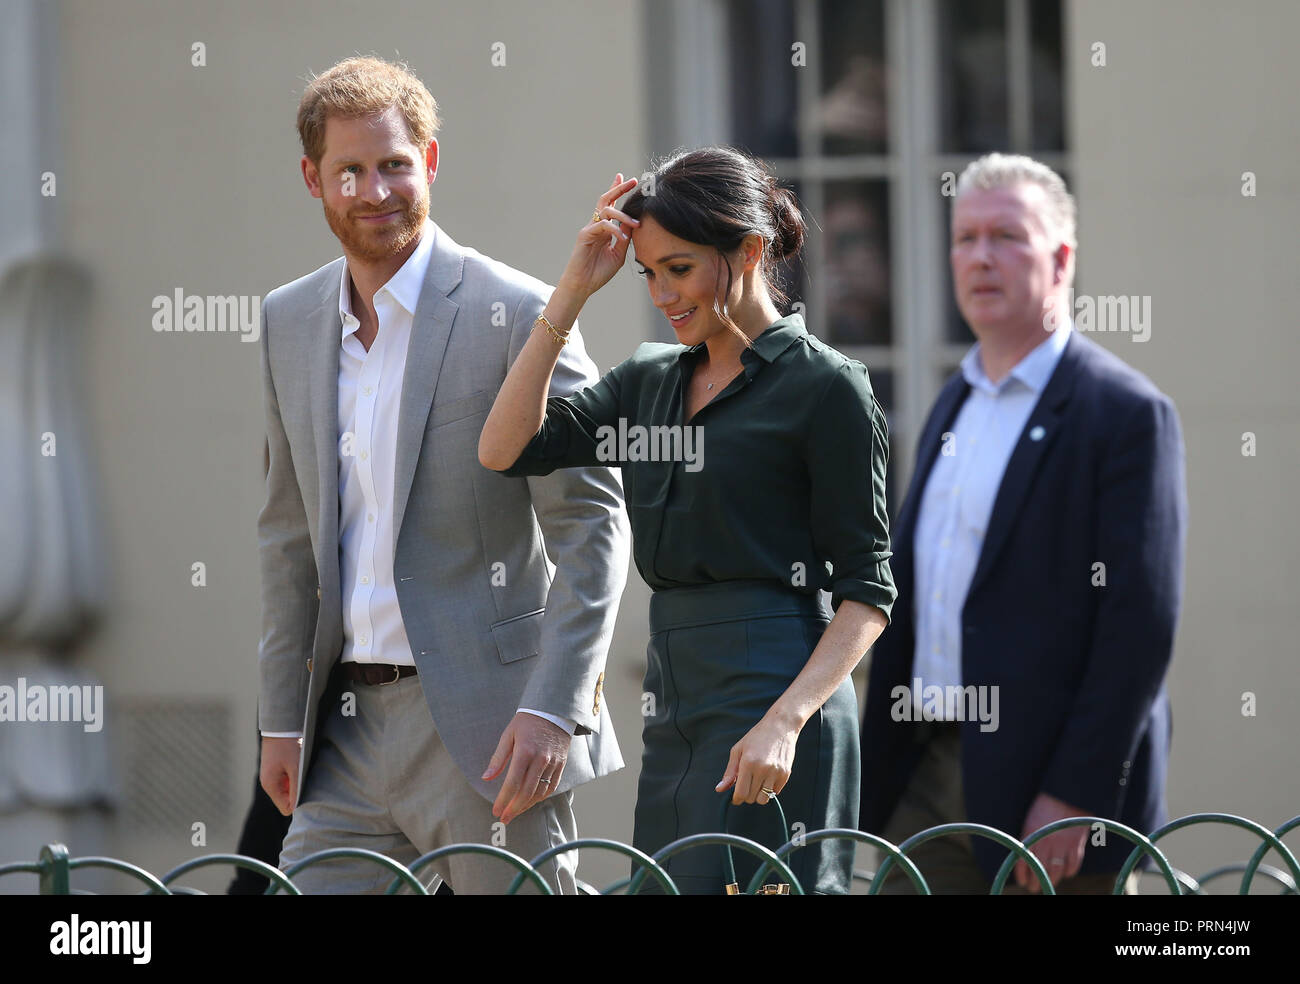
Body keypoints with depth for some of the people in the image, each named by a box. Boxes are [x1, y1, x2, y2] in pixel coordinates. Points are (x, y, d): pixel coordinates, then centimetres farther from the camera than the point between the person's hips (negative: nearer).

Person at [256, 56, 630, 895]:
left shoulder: (517, 314, -7)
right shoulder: (290, 322, 12)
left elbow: (593, 526, -9)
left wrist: (552, 708, -17)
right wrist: (283, 716, 15)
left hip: (487, 726, -6)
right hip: (349, 725, 6)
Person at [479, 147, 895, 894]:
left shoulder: (824, 387, -5)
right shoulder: (650, 382, 16)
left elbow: (867, 593, -7)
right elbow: (506, 448, 5)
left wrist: (785, 721, -20)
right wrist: (575, 290, 3)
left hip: (774, 692, -7)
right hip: (675, 708, 7)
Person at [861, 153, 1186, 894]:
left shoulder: (1127, 414, -8)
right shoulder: (956, 405, 17)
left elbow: (1143, 624, -14)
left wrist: (1073, 799, -19)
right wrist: (873, 777, 14)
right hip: (928, 789, 7)